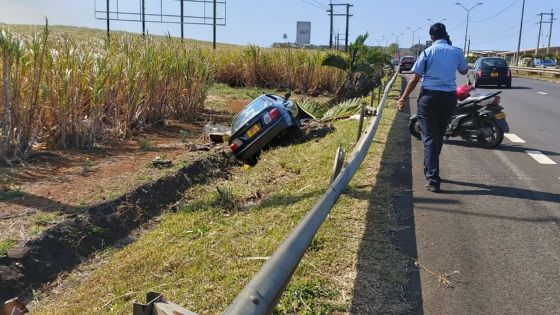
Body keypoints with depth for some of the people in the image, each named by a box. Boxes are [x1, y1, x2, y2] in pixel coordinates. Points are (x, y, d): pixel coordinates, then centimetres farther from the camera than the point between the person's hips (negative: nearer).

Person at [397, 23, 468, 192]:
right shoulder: (456, 52, 4)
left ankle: (432, 178, -11)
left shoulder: (427, 52, -3)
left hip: (429, 97, -3)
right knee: (439, 135, 17)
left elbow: (415, 79, -5)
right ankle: (431, 170, 32)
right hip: (449, 97, 3)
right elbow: (464, 71, 24)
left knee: (430, 137, -2)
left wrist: (403, 98, 4)